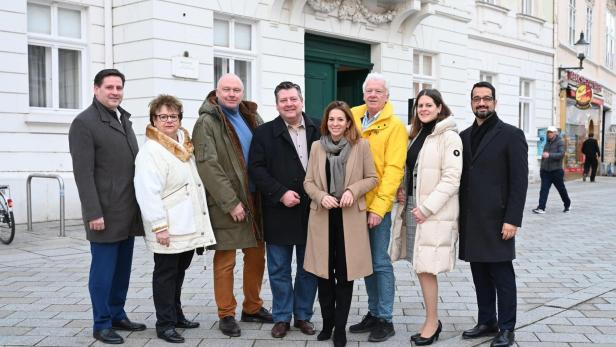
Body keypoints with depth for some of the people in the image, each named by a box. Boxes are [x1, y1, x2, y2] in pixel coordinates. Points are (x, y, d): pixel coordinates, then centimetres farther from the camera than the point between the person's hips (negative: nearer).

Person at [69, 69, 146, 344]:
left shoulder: (124, 119, 16)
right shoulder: (84, 123, -8)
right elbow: (83, 172, -14)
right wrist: (93, 213, -18)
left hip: (128, 211, 7)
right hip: (105, 212, -7)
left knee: (123, 267, 13)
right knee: (104, 268, 0)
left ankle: (117, 315, 25)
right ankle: (102, 324, 11)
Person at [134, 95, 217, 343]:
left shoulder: (185, 145, 13)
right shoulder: (151, 151, -13)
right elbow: (148, 193, -19)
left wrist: (200, 224, 19)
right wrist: (159, 226, -23)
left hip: (189, 226, 8)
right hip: (168, 229, -8)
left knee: (179, 272, 19)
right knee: (165, 274, 2)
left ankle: (176, 315, 32)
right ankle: (164, 324, 11)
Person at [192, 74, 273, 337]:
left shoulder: (251, 118, 12)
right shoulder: (207, 123, -8)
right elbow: (207, 166, -17)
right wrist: (231, 202, -20)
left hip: (254, 199, 7)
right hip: (225, 204, -6)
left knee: (257, 256, 13)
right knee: (225, 260, 1)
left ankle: (252, 307, 28)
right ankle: (226, 315, 14)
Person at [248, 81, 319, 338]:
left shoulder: (317, 132, 7)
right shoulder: (265, 133, 1)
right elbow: (256, 169, -5)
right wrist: (281, 193, -14)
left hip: (311, 211, 2)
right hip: (279, 213, -2)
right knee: (279, 269, 7)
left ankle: (303, 315, 24)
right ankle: (282, 317, 20)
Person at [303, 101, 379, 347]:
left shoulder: (361, 145, 0)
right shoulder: (317, 146, 7)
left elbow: (372, 178, 3)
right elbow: (308, 181, 8)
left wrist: (353, 190, -14)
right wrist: (321, 196, -12)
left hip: (350, 217, -2)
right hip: (322, 216, 2)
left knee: (345, 273, 1)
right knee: (324, 271, 7)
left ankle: (340, 327, 12)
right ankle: (327, 322, 23)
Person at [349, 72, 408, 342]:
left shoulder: (395, 126, -8)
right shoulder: (353, 117, 6)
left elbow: (394, 170, -14)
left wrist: (379, 206, -20)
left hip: (378, 205, -5)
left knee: (380, 262, 0)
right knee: (366, 261, 14)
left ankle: (385, 320, 11)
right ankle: (373, 313, 26)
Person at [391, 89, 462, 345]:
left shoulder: (449, 136, -9)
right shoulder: (416, 135, 15)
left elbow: (451, 178, -15)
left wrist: (427, 207, -19)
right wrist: (402, 190, 3)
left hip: (434, 212, -7)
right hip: (413, 207, 7)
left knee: (426, 266, -5)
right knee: (420, 265, 10)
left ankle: (432, 322, 9)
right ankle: (432, 319, 22)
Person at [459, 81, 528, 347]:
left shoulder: (511, 135, -4)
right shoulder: (465, 136, 12)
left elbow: (519, 181, -8)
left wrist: (512, 220, -14)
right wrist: (460, 216, 9)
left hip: (496, 220, -5)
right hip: (471, 220, 5)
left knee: (502, 275, 2)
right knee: (480, 274, 12)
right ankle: (486, 322, 24)